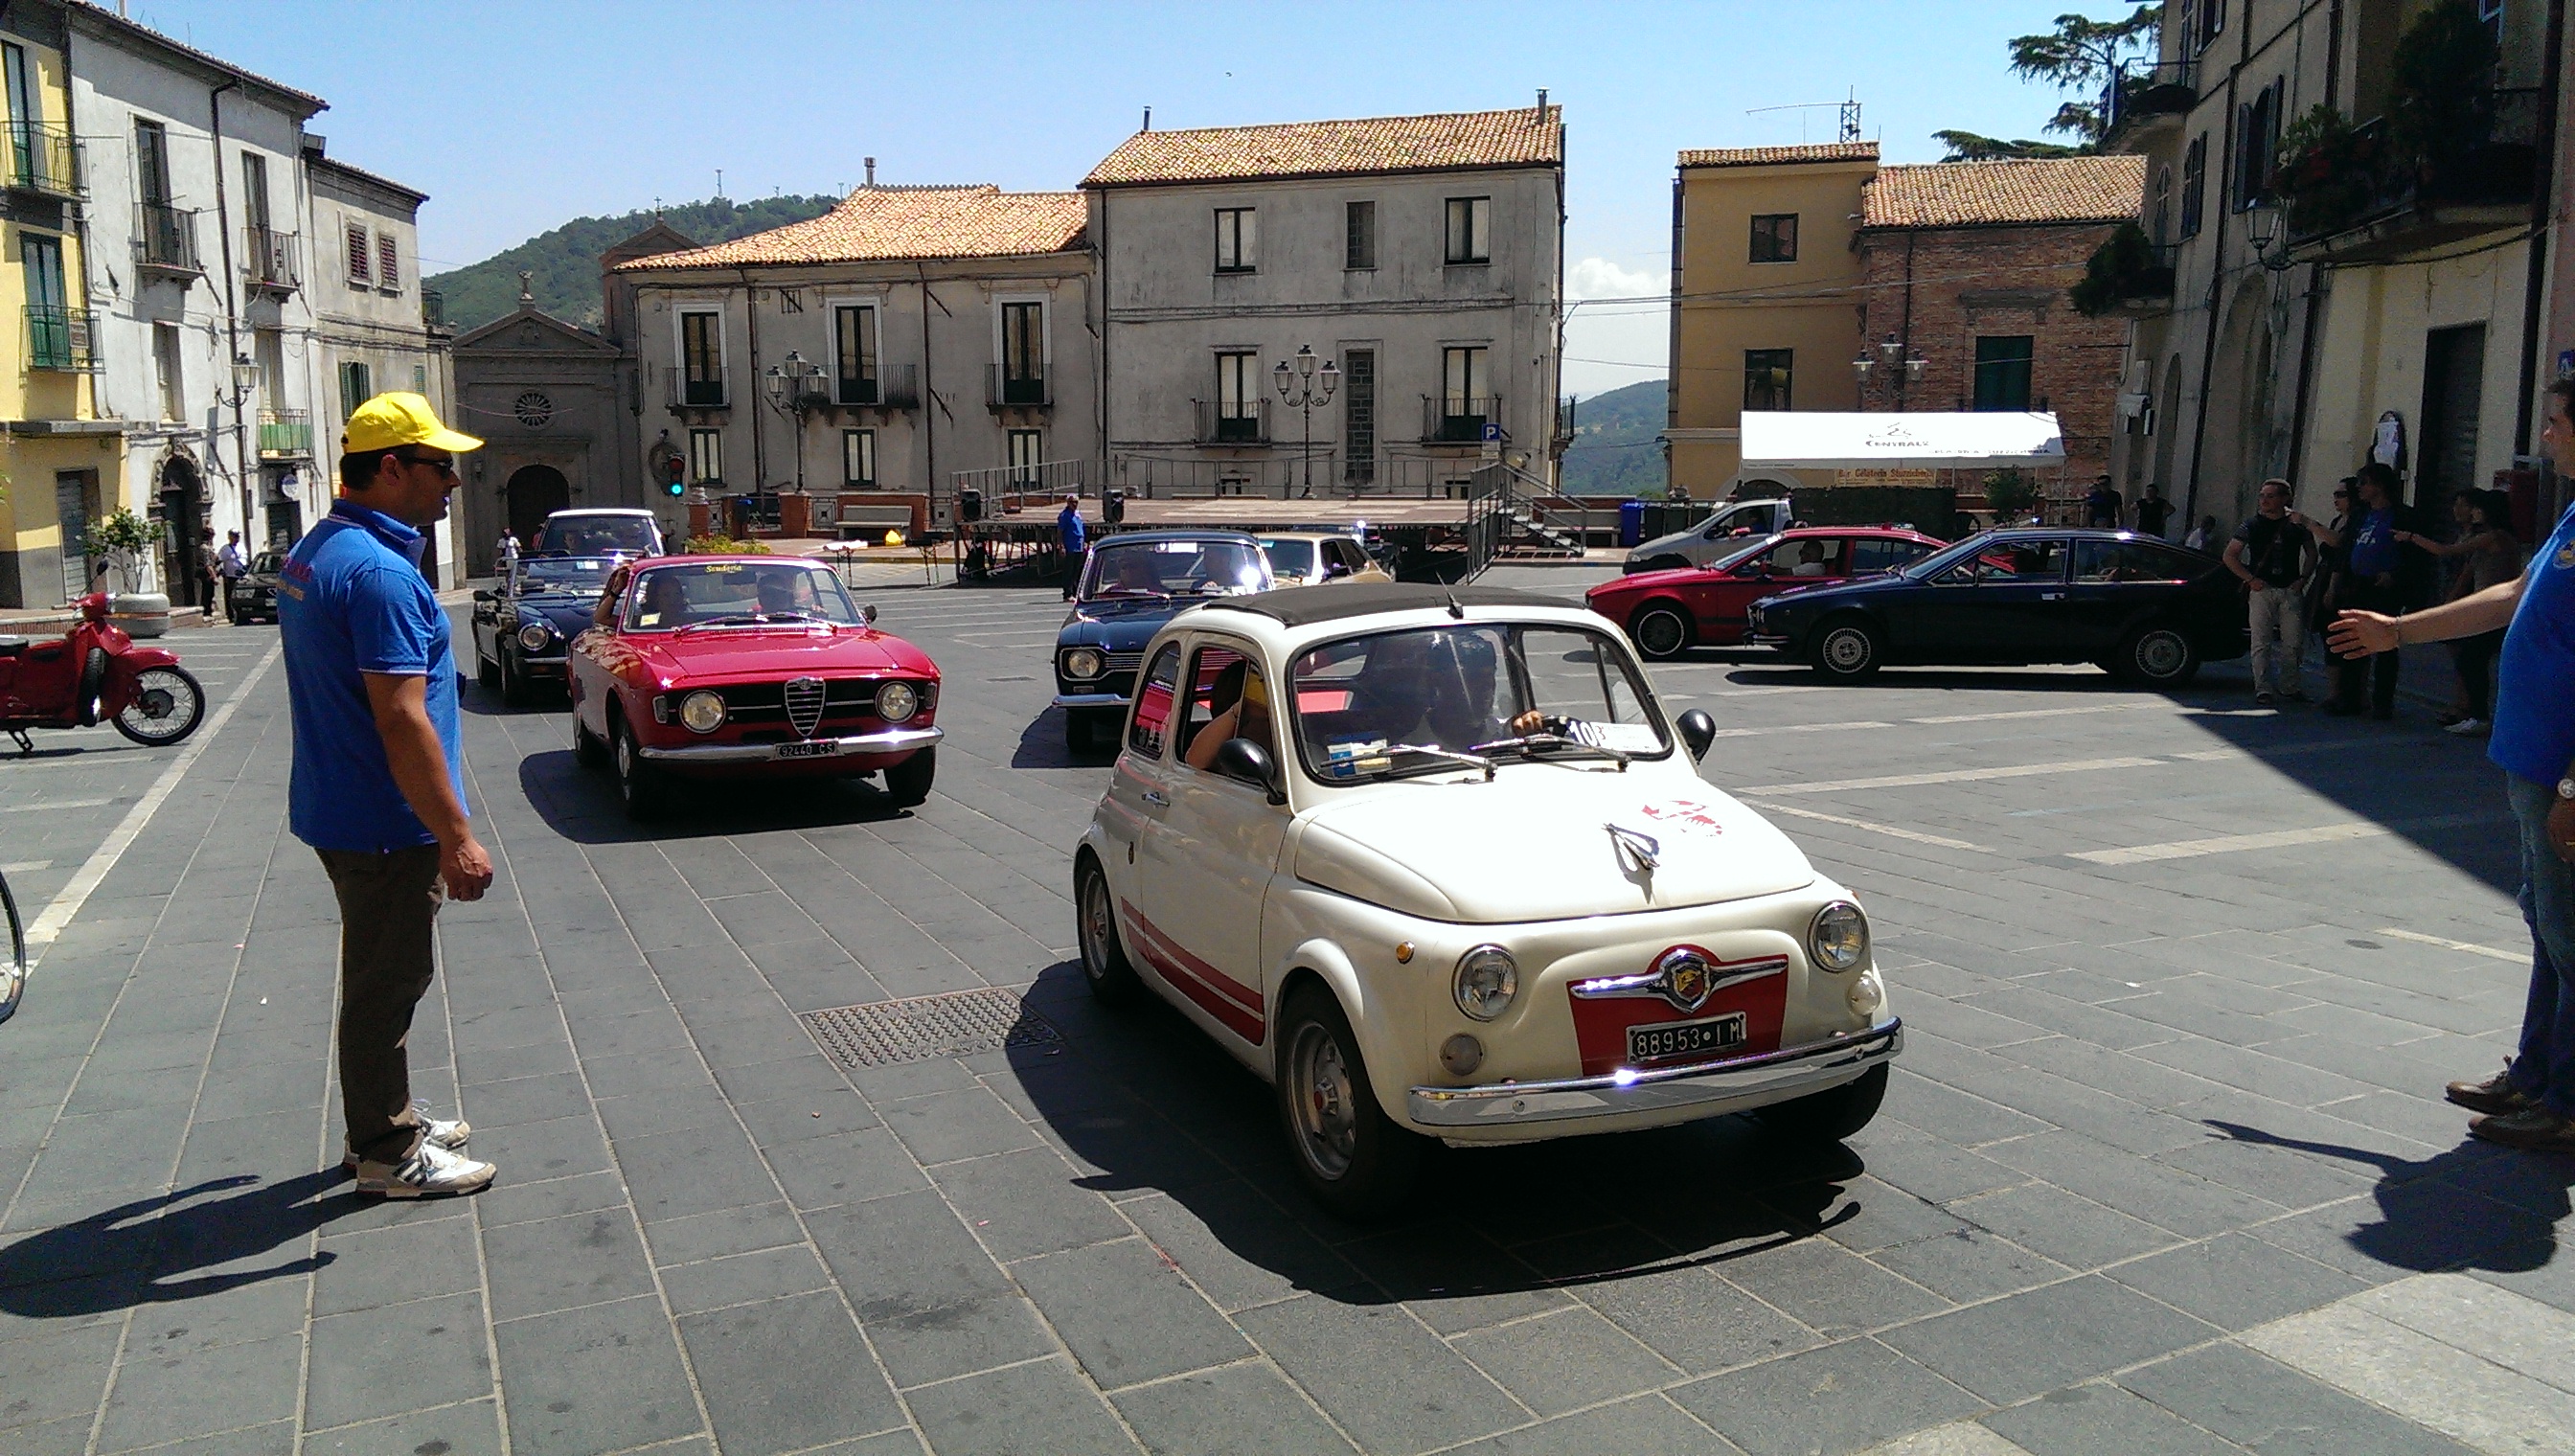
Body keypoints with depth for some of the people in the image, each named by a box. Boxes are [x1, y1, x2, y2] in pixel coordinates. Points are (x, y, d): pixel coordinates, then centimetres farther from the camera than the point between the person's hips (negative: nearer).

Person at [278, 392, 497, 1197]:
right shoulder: (379, 571, -23)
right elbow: (401, 719, -27)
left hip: (338, 808, 10)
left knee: (381, 974, 21)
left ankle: (384, 1120, 34)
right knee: (387, 981, 2)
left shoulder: (310, 553, 10)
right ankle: (388, 1153, 15)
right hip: (384, 822, -10)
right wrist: (456, 837, -24)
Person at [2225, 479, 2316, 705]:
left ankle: (2289, 687, 13)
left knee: (2293, 642, 1)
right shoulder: (2252, 524, 3)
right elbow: (2229, 555, 4)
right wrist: (2250, 579, -5)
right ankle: (2262, 689, -2)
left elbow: (2312, 554, 17)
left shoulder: (2297, 524, 7)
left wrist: (2302, 579, 3)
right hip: (2261, 590, -1)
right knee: (2261, 642, -4)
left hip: (2290, 591, 1)